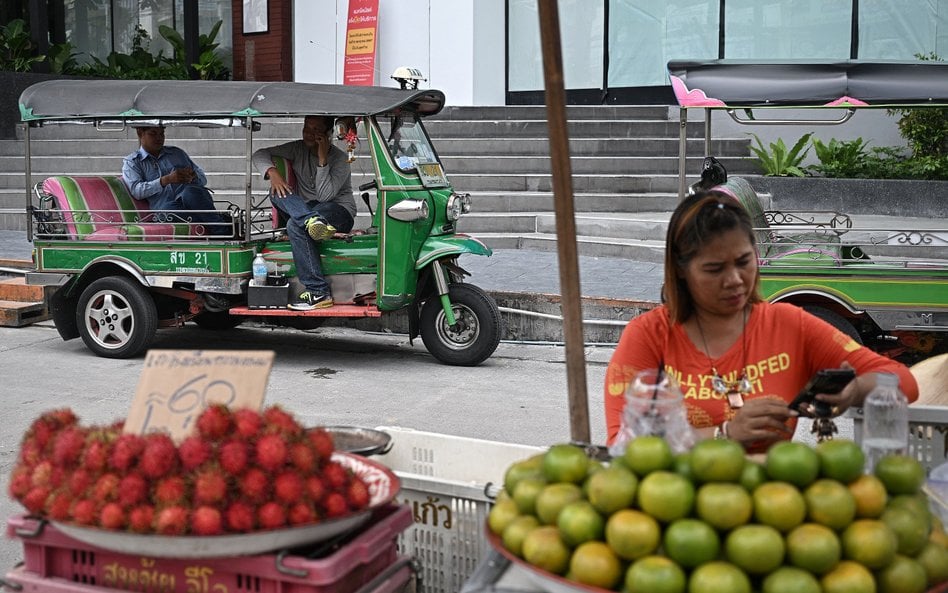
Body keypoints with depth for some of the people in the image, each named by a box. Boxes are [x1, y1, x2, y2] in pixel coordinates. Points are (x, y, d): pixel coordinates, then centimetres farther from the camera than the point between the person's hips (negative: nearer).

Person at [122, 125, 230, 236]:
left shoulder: (177, 152, 27)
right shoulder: (131, 162, 16)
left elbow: (203, 178, 23)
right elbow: (136, 190, -3)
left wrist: (193, 176, -4)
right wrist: (167, 179, -17)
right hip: (163, 208, -2)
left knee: (190, 192, -35)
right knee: (169, 209, -39)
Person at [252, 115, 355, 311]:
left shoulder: (339, 159, -9)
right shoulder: (298, 149, 7)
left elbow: (324, 196, -21)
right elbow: (260, 154, 4)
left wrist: (322, 159, -24)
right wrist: (272, 172, -18)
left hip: (339, 212, -6)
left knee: (295, 225, -36)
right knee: (277, 192, -26)